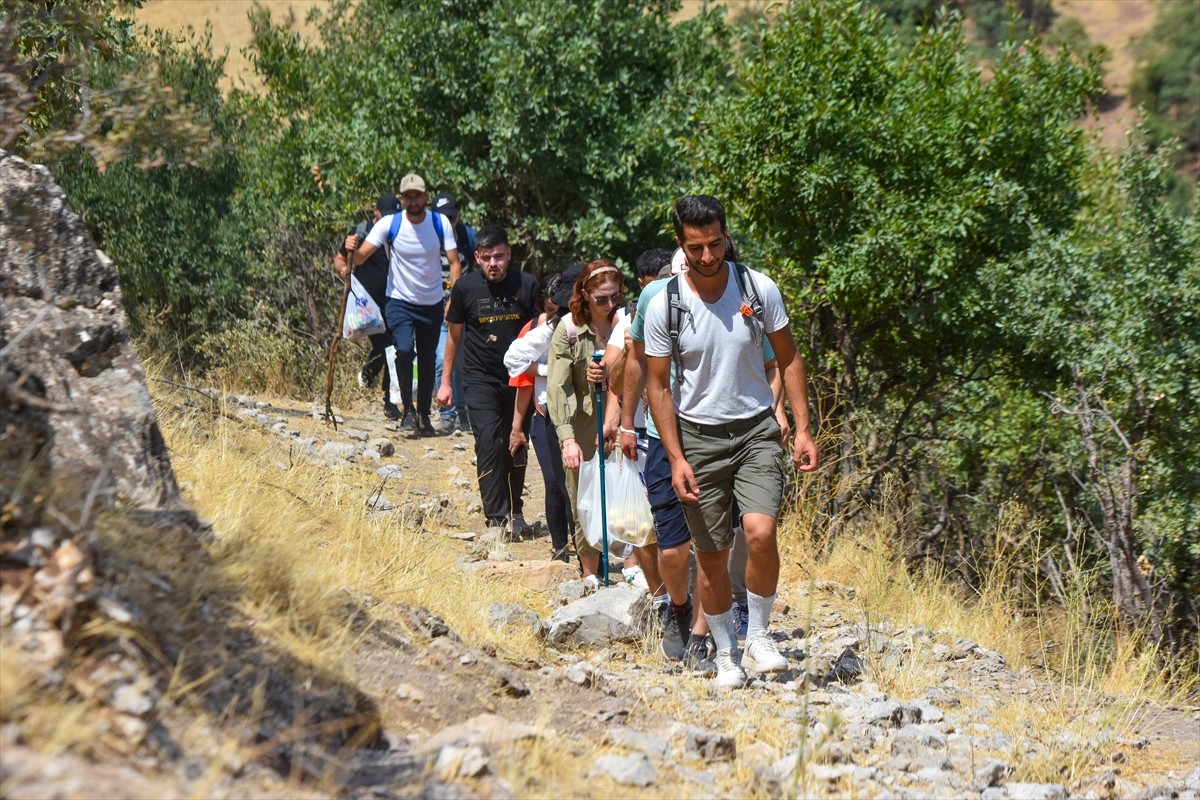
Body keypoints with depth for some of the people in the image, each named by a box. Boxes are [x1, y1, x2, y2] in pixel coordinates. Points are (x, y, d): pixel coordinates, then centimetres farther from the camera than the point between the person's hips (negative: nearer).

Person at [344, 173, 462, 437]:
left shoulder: (441, 223, -8)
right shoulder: (390, 224, -12)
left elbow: (454, 262, -7)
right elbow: (362, 257, -18)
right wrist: (352, 250, -41)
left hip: (432, 304, 2)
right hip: (400, 303, -2)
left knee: (428, 360, 10)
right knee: (404, 350, -24)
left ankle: (424, 416, 24)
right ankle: (408, 410, -10)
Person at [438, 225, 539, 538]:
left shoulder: (526, 285, -5)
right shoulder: (465, 287, -5)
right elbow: (455, 336, 7)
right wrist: (445, 381, 9)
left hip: (518, 378, 1)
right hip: (480, 379, -1)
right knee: (488, 444, -13)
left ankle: (514, 512, 26)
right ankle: (496, 518, -10)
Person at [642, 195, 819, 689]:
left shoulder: (760, 289, -5)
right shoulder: (664, 306, -8)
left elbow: (788, 359, 6)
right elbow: (658, 385, -1)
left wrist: (802, 429, -1)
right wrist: (676, 458, -8)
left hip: (755, 430, 0)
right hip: (697, 437, 0)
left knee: (761, 531, -20)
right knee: (711, 555, 4)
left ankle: (759, 635, 1)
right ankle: (726, 653, 23)